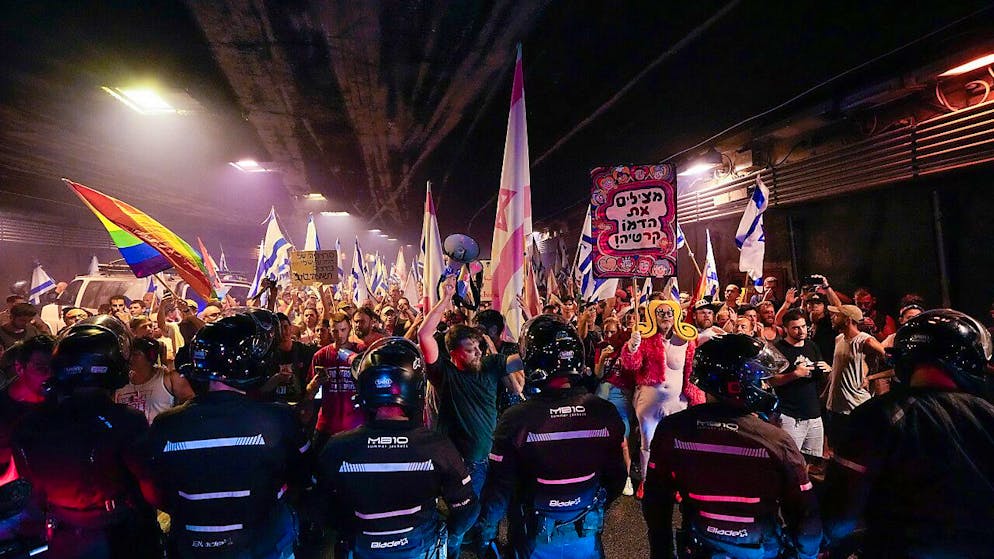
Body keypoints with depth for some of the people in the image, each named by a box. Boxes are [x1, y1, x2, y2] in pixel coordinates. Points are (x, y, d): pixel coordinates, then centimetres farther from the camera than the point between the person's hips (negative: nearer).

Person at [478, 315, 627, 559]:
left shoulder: (516, 419, -25)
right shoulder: (606, 413, -16)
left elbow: (499, 488, -16)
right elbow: (617, 477, -3)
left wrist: (486, 534, 2)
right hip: (586, 536, 2)